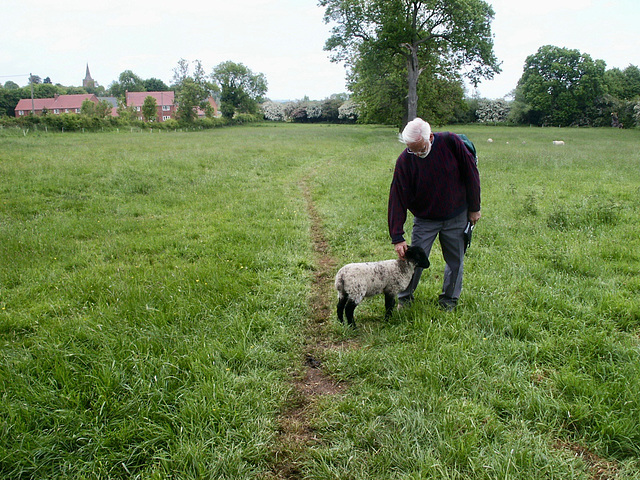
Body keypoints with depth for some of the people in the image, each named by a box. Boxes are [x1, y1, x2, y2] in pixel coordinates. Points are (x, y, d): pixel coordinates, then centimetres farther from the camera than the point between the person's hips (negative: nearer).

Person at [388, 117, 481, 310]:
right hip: (425, 219, 0)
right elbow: (397, 199, -18)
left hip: (457, 217, 1)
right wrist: (397, 238, -21)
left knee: (455, 261, 10)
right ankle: (404, 297, 23)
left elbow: (471, 174, -6)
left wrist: (474, 208, 0)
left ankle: (449, 298, 31)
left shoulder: (451, 143, -18)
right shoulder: (405, 161, -19)